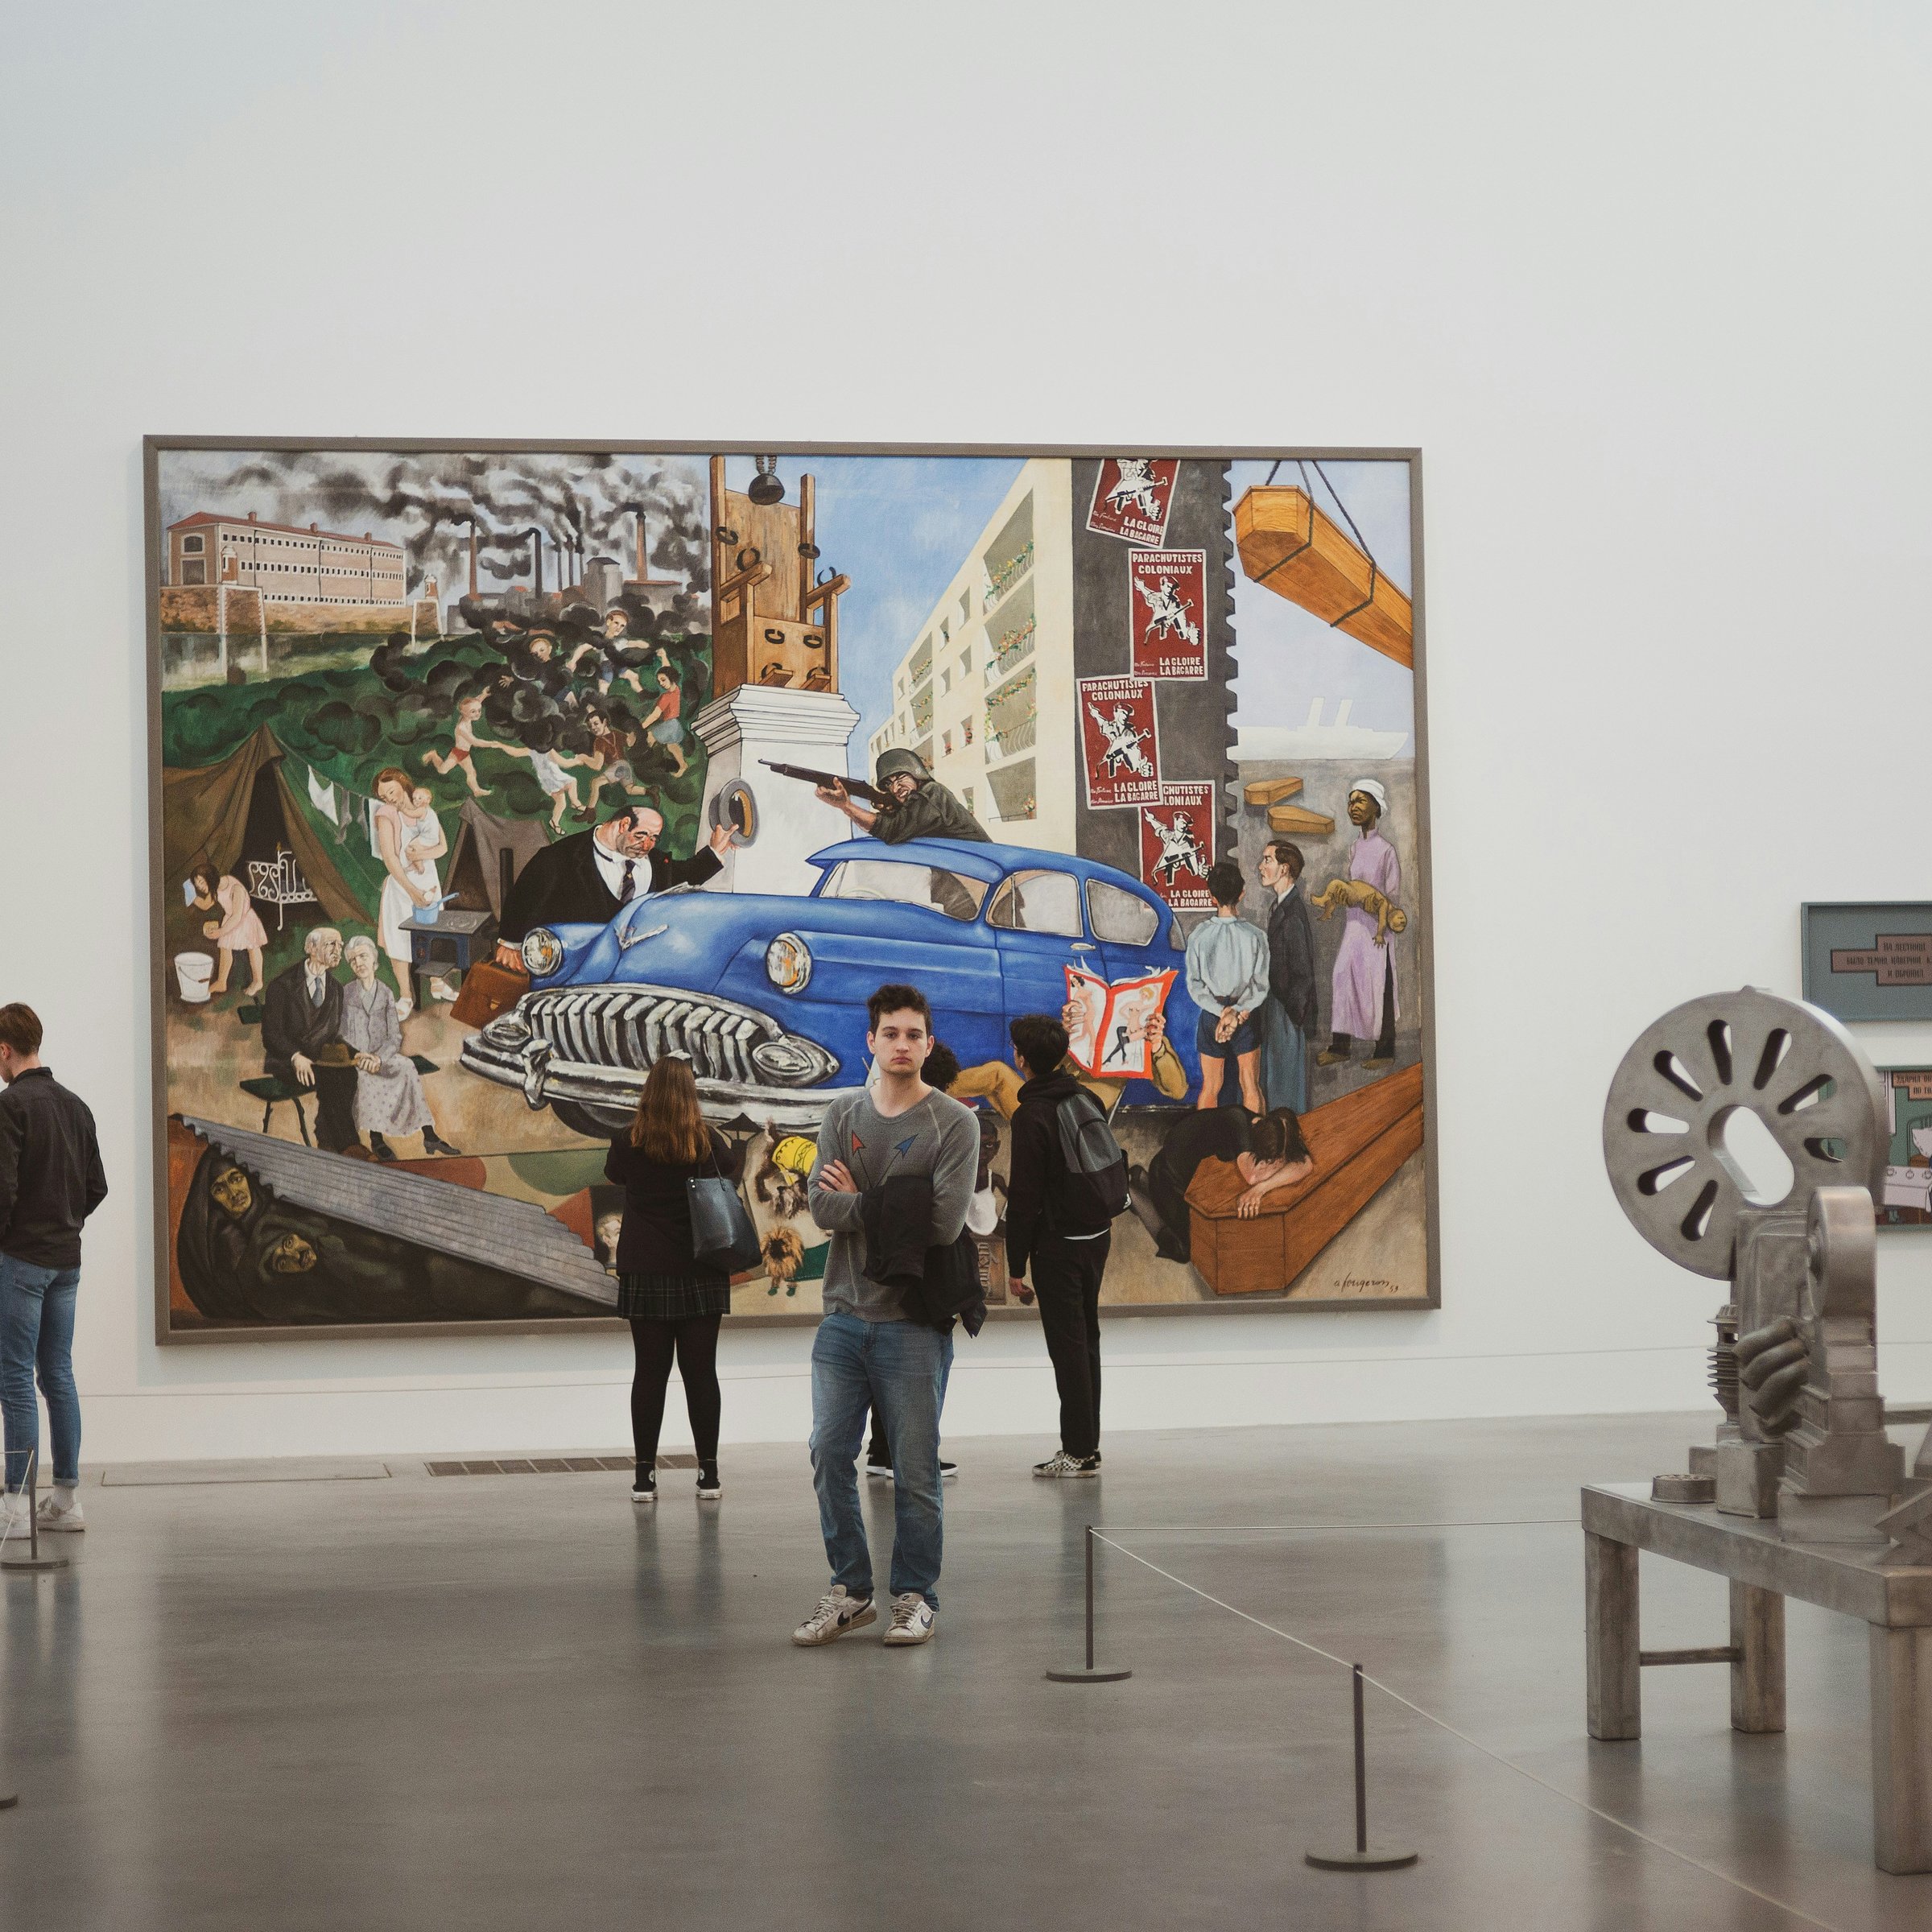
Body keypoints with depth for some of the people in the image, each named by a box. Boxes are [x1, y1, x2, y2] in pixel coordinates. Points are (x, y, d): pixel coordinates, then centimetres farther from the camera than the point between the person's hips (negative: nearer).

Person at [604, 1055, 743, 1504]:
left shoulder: (630, 1143, -5)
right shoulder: (706, 1140, -4)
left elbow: (613, 1173, 16)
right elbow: (731, 1166, 18)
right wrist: (735, 1146, 39)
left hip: (645, 1273, 0)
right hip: (701, 1272, 0)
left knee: (650, 1371, 3)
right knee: (700, 1371, 5)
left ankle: (645, 1474, 3)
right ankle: (708, 1472, 8)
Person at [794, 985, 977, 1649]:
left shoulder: (953, 1123, -3)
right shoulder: (843, 1115, 9)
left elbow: (944, 1222, -15)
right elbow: (822, 1207, -4)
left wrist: (862, 1202, -7)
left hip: (913, 1321, -4)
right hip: (844, 1318, 4)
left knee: (915, 1469, 1)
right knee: (830, 1455, 2)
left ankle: (915, 1597, 13)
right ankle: (850, 1590, 15)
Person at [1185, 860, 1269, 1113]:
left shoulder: (1199, 936, -12)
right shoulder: (1255, 936, -14)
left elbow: (1195, 986, -12)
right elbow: (1261, 986, -13)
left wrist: (1222, 1011, -14)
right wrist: (1238, 1013, -14)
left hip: (1211, 1016, 1)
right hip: (1247, 1018, -1)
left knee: (1210, 1088, 12)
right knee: (1251, 1087, 10)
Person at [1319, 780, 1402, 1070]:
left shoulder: (1385, 850, -10)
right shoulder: (1356, 849, 11)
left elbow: (1392, 895, -10)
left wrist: (1381, 929, -14)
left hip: (1374, 927, -7)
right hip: (1353, 924, 7)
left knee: (1379, 988, -2)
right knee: (1343, 982, 3)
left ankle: (1385, 1052, 4)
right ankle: (1339, 1046, 7)